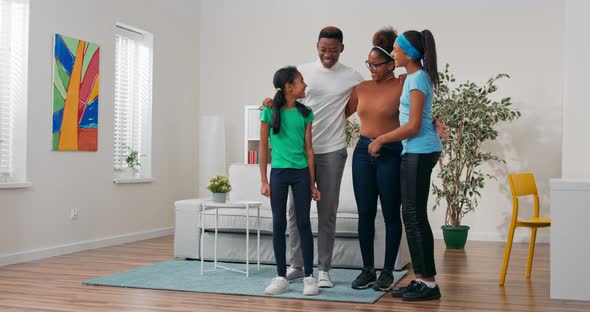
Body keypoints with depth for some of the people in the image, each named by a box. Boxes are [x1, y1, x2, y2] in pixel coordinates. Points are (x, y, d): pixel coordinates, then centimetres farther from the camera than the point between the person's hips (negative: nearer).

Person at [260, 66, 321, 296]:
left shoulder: (305, 113, 4)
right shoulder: (270, 112, -2)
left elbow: (308, 149, 5)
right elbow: (263, 147, 1)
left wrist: (312, 182, 4)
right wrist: (264, 180, -3)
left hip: (301, 173, 1)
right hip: (279, 173, -1)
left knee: (303, 223, 1)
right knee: (279, 225, 4)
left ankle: (309, 277, 9)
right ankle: (281, 277, 14)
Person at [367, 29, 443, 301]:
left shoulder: (418, 79, -13)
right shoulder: (414, 77, 16)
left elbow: (413, 126, -18)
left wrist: (380, 140, -9)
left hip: (420, 151, -10)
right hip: (414, 151, 10)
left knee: (415, 215, -6)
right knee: (411, 215, 10)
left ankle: (429, 283, 1)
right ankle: (420, 279, 16)